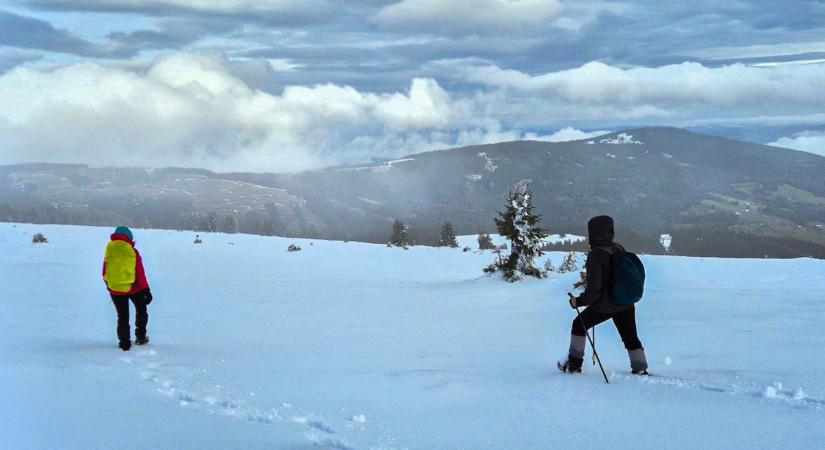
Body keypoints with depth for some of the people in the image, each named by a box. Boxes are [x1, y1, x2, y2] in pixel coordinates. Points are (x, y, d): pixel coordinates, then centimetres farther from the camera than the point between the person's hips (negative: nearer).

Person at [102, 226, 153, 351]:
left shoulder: (109, 248, -4)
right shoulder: (132, 251, -9)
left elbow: (105, 269, 3)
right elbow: (140, 273, -9)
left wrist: (107, 282, 19)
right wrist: (146, 289, -4)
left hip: (115, 288, 2)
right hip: (134, 288, -1)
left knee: (122, 316, 14)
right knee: (141, 310, 23)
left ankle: (124, 342, 11)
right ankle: (140, 336, 23)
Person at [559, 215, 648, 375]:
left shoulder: (595, 255, -19)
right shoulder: (620, 249, 1)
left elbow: (594, 289, -22)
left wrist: (579, 301, -9)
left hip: (604, 305, -5)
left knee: (579, 325, 16)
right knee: (631, 337, 16)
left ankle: (574, 364, 21)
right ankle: (641, 369, 13)